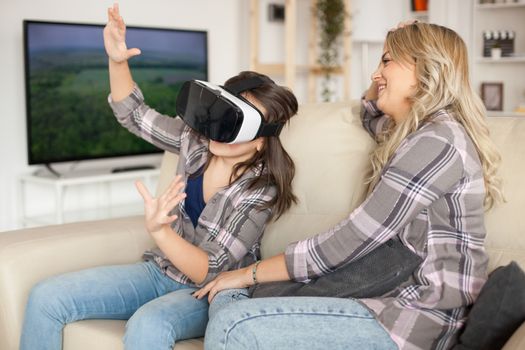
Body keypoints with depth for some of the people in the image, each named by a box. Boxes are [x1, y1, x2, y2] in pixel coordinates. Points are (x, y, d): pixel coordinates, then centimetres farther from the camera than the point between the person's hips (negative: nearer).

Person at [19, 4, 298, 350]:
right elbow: (133, 113, 10)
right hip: (161, 270, 6)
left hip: (210, 293, -6)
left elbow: (212, 270, -24)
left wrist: (159, 230, -41)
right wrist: (117, 60, -8)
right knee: (47, 297, -11)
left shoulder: (260, 192, -20)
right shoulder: (196, 139, -4)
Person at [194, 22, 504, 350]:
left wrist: (249, 273, -8)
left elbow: (348, 241, -17)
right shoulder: (423, 130, 17)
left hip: (418, 319, -10)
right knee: (228, 298, 3)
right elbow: (372, 115, 42)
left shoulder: (437, 140, -14)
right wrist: (382, 78, 21)